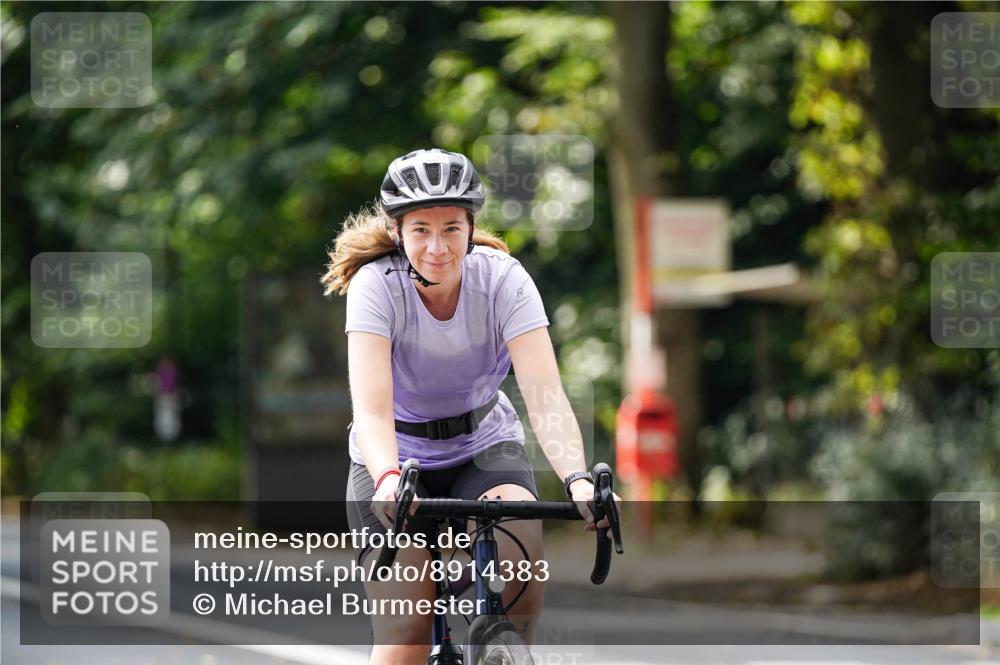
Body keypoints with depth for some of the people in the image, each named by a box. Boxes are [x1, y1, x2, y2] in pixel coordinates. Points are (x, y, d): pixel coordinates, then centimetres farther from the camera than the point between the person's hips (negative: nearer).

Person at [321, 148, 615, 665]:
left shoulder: (503, 279, -19)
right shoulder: (375, 285, -23)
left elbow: (545, 396, -29)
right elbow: (372, 408, -34)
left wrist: (578, 480, -46)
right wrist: (388, 481, -53)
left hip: (485, 448, 1)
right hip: (398, 458, -1)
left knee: (521, 551, -30)